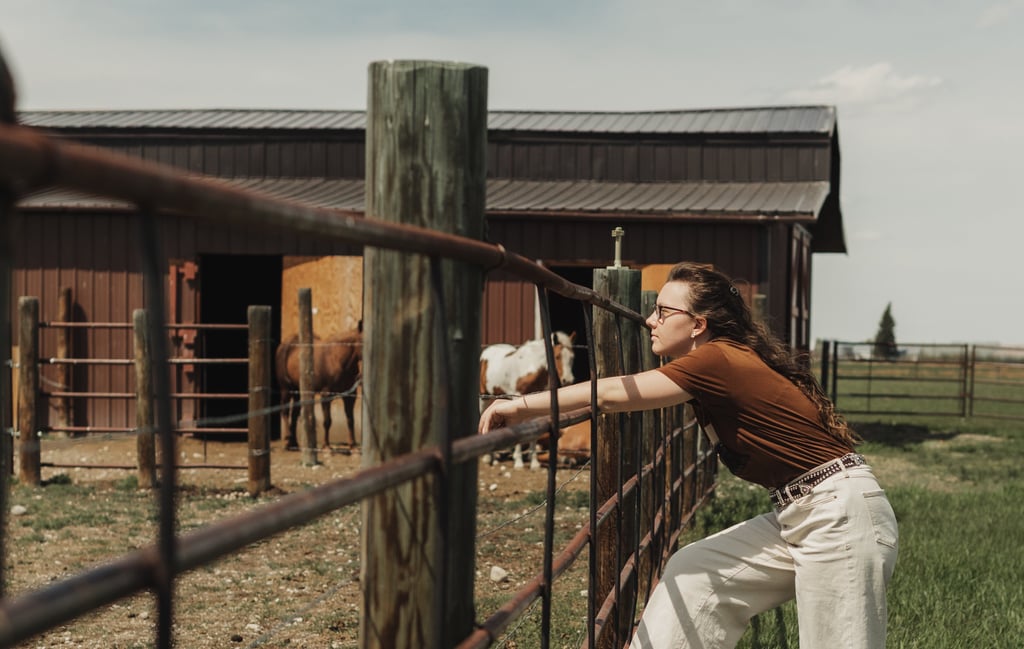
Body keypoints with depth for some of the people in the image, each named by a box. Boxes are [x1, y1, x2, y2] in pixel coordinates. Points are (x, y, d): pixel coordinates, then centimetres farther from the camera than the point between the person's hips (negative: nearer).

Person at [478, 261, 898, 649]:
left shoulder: (718, 360, -17)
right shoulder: (716, 365, 10)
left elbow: (614, 395, -23)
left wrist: (523, 405, -22)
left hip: (840, 515, -10)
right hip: (795, 518, 10)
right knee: (695, 573, 8)